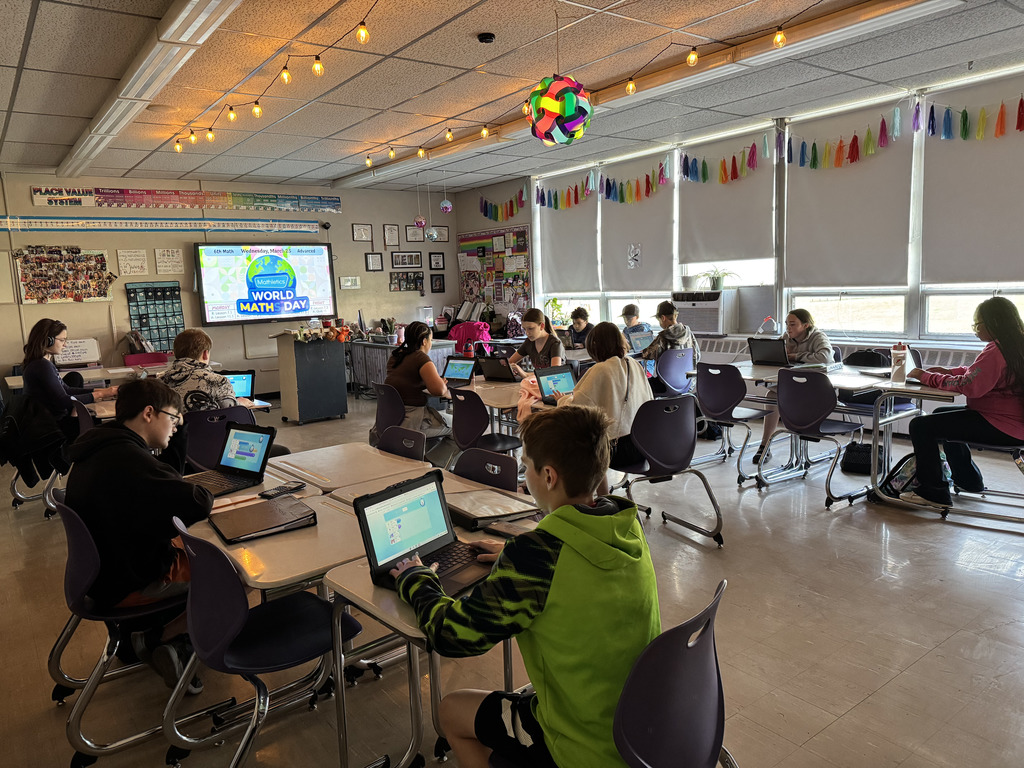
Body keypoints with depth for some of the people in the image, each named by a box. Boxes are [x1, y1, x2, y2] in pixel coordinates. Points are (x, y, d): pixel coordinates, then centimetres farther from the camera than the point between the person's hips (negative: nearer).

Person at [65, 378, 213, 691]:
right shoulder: (128, 460, -28)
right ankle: (157, 638, 4)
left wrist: (176, 430, 5)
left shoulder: (102, 449, 5)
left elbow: (169, 475, 15)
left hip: (105, 568, 10)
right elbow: (197, 504, -31)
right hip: (130, 584, -10)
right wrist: (204, 494, -8)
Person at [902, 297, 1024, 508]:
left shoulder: (995, 352, -22)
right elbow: (978, 374, 19)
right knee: (941, 414, 30)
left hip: (999, 426, -11)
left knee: (921, 426, -15)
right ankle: (969, 481, 38)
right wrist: (947, 371, 5)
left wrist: (927, 377, -17)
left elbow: (969, 386, -27)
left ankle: (934, 493, -9)